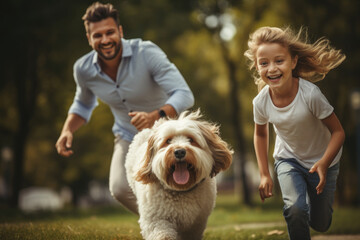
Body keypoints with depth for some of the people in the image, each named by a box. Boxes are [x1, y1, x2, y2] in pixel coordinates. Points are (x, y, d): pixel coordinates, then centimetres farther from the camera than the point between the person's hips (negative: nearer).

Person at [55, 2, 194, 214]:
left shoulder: (147, 53, -26)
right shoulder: (83, 69, -11)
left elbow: (184, 95, -32)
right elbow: (83, 104, 12)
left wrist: (155, 116, -51)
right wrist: (67, 130, -8)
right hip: (128, 138, 3)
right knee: (120, 189, -21)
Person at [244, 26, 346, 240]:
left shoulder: (310, 94, -32)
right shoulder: (261, 102, -21)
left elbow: (338, 132, -22)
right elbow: (261, 134, 2)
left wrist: (324, 163, -37)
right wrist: (264, 174, 0)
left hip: (321, 161, -1)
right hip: (288, 160, 1)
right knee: (295, 209, -26)